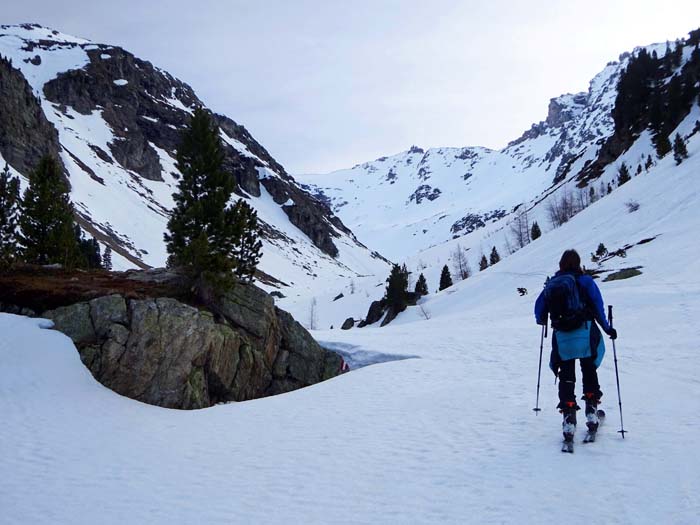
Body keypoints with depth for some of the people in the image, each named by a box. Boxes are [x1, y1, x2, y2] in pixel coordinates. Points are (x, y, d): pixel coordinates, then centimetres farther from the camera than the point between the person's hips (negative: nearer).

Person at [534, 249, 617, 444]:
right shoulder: (586, 281, -1)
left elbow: (539, 307, 9)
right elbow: (598, 308, -5)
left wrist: (541, 320, 31)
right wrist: (607, 328, 7)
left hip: (561, 337, 1)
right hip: (585, 334, -1)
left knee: (566, 377, 7)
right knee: (589, 371, 18)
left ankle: (569, 417, -1)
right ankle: (591, 411, 16)